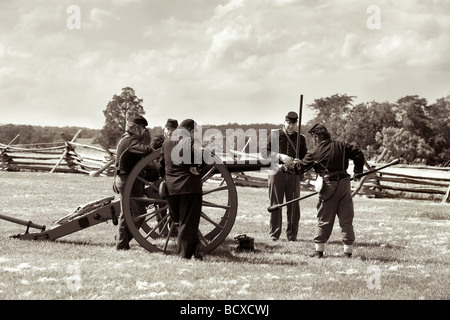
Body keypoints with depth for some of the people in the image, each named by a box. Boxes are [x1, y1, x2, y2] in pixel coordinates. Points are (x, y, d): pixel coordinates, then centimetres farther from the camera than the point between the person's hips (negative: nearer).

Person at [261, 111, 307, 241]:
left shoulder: (301, 138, 11)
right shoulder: (274, 134, 5)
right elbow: (264, 151, -1)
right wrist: (280, 156, -15)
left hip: (293, 174, 2)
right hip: (277, 172, -2)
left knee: (293, 205, 1)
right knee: (275, 204, 0)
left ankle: (292, 234, 10)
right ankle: (274, 233, 8)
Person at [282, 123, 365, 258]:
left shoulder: (315, 153, -3)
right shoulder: (341, 145, 5)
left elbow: (300, 167, 4)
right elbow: (358, 154, 3)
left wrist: (285, 167, 21)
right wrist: (357, 171, 14)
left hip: (328, 186, -3)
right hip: (344, 183, 3)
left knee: (324, 219, 8)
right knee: (346, 219, 7)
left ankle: (319, 250, 9)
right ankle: (348, 250, 7)